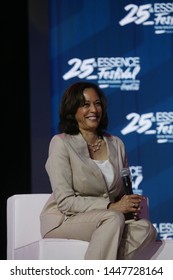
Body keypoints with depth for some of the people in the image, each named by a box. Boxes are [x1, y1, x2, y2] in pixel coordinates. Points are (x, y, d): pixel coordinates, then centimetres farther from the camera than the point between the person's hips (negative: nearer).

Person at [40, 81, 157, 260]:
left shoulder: (116, 144, 11)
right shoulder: (61, 143, -6)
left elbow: (123, 193, 18)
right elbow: (65, 201, -13)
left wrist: (132, 206, -8)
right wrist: (111, 207, -21)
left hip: (104, 220, 5)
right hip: (63, 221, -5)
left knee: (145, 228, -25)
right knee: (114, 219, -34)